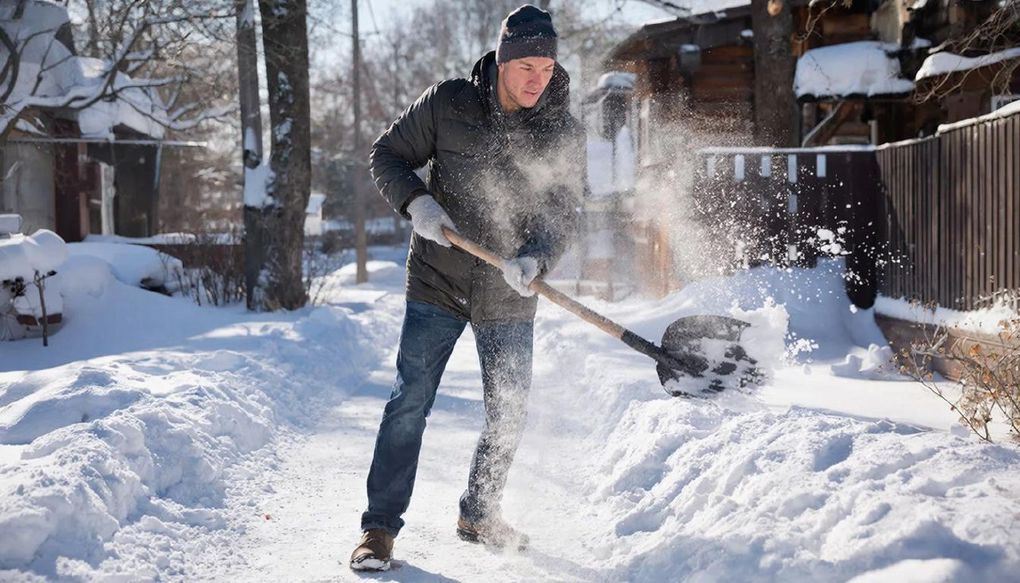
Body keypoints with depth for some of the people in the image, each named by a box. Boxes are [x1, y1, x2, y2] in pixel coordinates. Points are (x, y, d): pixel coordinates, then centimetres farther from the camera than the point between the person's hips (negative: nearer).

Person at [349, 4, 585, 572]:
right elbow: (388, 154, 2)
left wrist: (535, 259, -26)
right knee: (410, 404, -6)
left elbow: (565, 214, -6)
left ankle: (479, 514, 32)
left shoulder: (565, 132, -4)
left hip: (510, 299, 2)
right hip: (438, 285, -2)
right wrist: (416, 202, -17)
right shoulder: (447, 103, -7)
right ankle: (380, 527, 5)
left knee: (510, 416, 9)